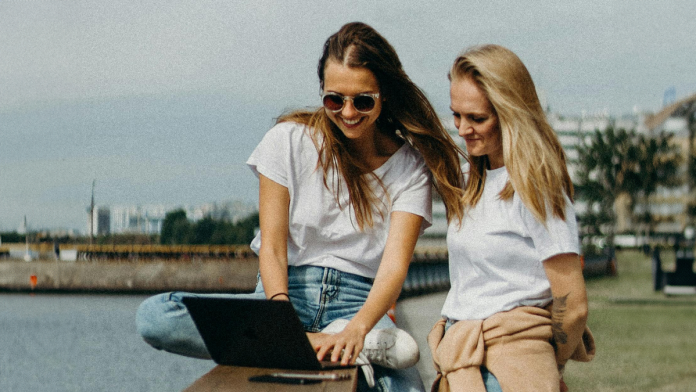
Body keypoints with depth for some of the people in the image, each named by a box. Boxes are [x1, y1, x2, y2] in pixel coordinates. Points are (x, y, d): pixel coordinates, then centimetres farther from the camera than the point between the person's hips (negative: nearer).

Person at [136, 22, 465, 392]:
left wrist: (358, 327, -33)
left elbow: (395, 264, -11)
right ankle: (314, 344, -29)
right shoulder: (289, 140, 1)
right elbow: (272, 247, -4)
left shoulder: (410, 166, 1)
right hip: (286, 290, 3)